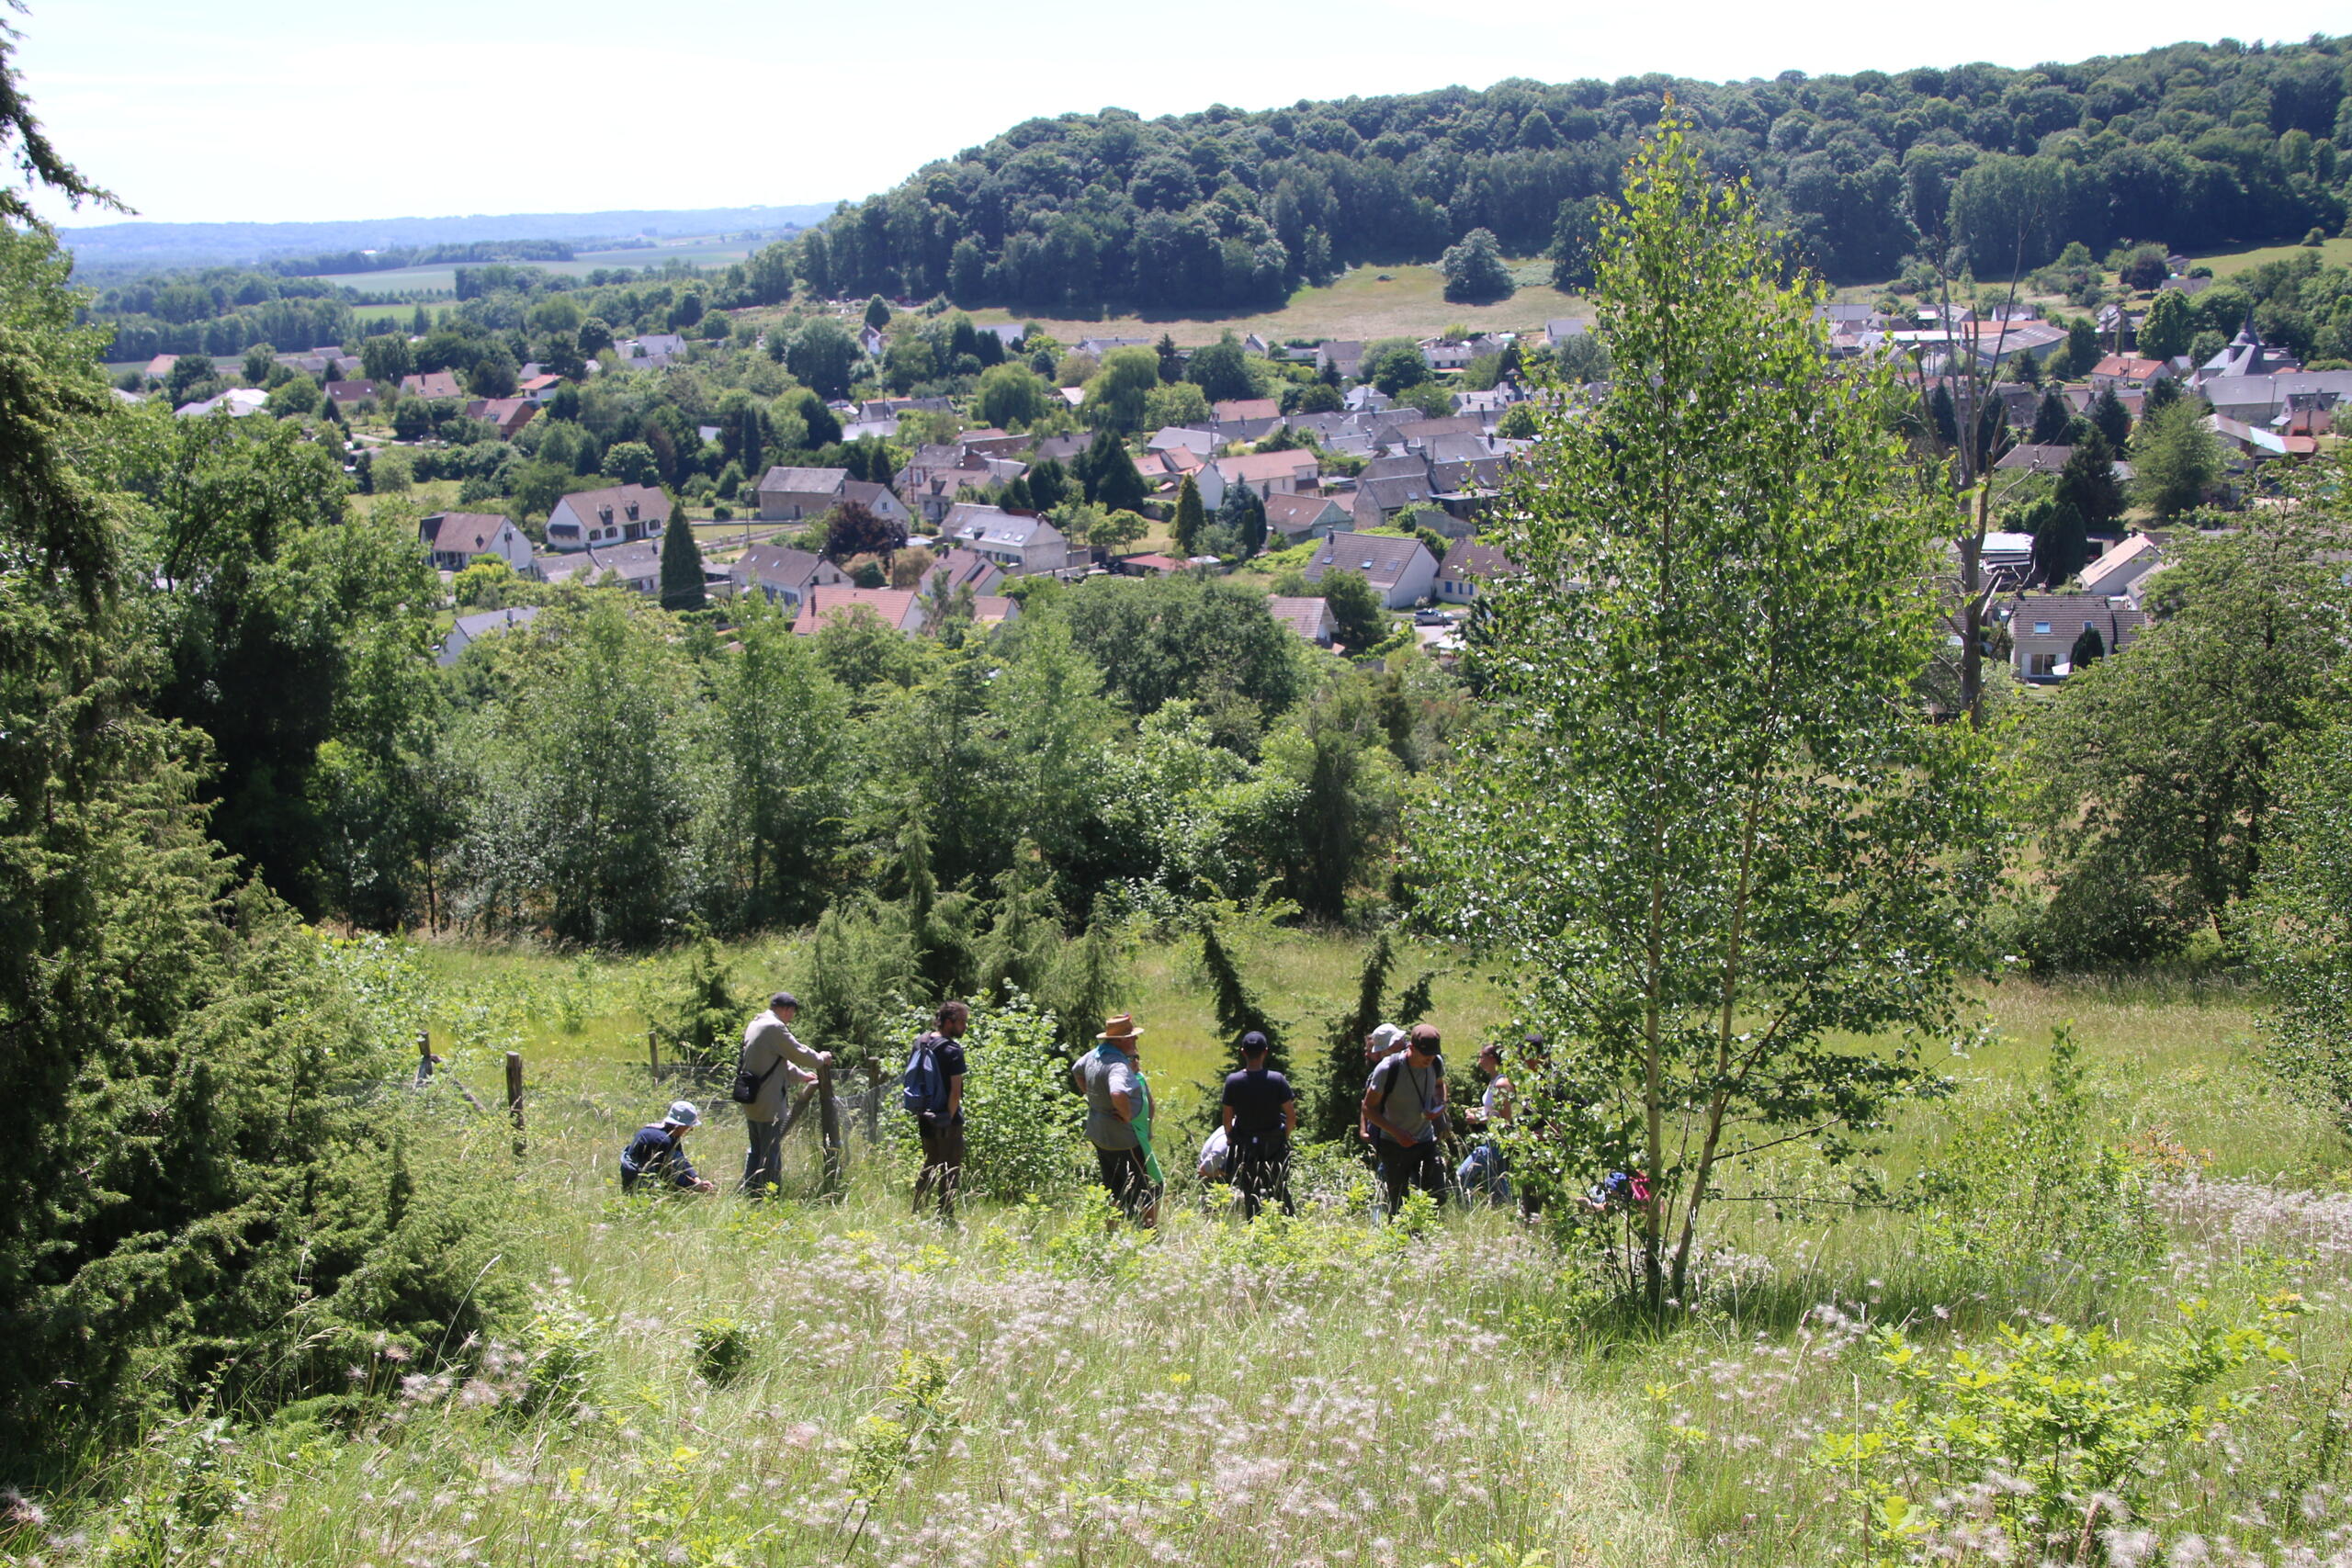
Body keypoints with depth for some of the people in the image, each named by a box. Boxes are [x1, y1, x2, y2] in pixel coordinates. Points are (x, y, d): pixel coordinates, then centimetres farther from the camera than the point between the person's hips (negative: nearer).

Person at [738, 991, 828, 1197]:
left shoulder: (755, 1024, 14)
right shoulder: (775, 1027, -17)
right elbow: (798, 1053, -11)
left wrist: (801, 1075, 28)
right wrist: (821, 1059, 6)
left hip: (751, 1101, 10)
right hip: (768, 1103, -9)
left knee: (755, 1149, 18)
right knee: (771, 1152, -2)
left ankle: (748, 1192, 22)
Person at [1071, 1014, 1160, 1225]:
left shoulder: (1095, 1055, 4)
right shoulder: (1118, 1065, -27)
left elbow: (1077, 1070, 25)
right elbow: (1118, 1094, -46)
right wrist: (1127, 1115, -28)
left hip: (1098, 1135, 10)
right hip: (1125, 1139, -9)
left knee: (1114, 1192, 18)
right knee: (1151, 1188, 2)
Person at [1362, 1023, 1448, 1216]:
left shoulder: (1436, 1064, -6)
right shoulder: (1388, 1069, -22)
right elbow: (1369, 1108, -14)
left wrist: (1440, 1104, -5)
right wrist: (1397, 1133, -25)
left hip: (1426, 1142, 4)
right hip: (1395, 1145, -4)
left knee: (1438, 1197, -1)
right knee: (1399, 1204, -1)